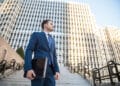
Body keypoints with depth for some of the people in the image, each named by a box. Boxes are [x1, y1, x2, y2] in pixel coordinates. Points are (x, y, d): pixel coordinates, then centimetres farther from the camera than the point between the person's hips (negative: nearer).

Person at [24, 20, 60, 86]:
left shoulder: (52, 40, 25)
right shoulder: (36, 35, 8)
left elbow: (53, 56, 18)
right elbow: (28, 51, -5)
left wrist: (57, 71, 5)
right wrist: (28, 69, -18)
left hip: (50, 70, 5)